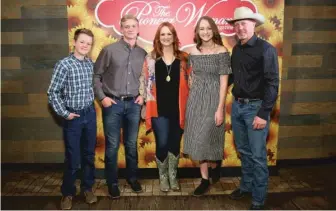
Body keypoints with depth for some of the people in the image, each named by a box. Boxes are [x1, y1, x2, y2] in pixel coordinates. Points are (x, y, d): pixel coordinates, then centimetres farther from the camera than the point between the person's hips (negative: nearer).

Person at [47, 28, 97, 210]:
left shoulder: (90, 64, 3)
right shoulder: (64, 64, -12)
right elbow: (53, 93, -10)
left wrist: (92, 101, 8)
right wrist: (64, 113, -11)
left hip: (90, 114, 5)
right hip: (73, 116, -4)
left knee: (89, 154, 14)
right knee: (73, 159, 4)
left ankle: (87, 187, 32)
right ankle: (68, 193, 24)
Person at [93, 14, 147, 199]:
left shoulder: (143, 53, 6)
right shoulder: (109, 50, -4)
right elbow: (96, 76, -1)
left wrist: (143, 95, 3)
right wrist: (102, 97, -7)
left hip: (133, 104, 3)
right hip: (113, 103, -2)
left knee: (131, 145, 13)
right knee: (112, 146, 5)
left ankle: (132, 177, 31)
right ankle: (112, 182, 22)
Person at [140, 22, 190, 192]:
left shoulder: (183, 58, 5)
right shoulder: (151, 58, 2)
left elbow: (189, 83, 6)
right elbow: (147, 83, 2)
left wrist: (188, 106, 2)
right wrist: (148, 104, -2)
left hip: (178, 109, 2)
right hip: (159, 109, -1)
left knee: (175, 143, 10)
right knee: (162, 144, -1)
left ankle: (173, 176, 29)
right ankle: (163, 177, 22)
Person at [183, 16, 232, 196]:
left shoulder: (221, 52, -9)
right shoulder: (193, 51, 5)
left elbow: (224, 82, -12)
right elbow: (193, 78, 11)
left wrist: (220, 108, -15)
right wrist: (191, 101, 11)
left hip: (213, 99, -5)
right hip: (195, 99, 5)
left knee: (205, 139, -4)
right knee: (198, 140, 8)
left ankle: (216, 163, 28)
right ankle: (205, 179, 21)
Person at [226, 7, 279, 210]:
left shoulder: (266, 49, -9)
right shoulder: (236, 49, 10)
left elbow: (272, 83, -14)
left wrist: (263, 114, -18)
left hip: (256, 107, -6)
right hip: (237, 105, 6)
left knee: (258, 155, 1)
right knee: (244, 151, 17)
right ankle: (246, 185, 35)